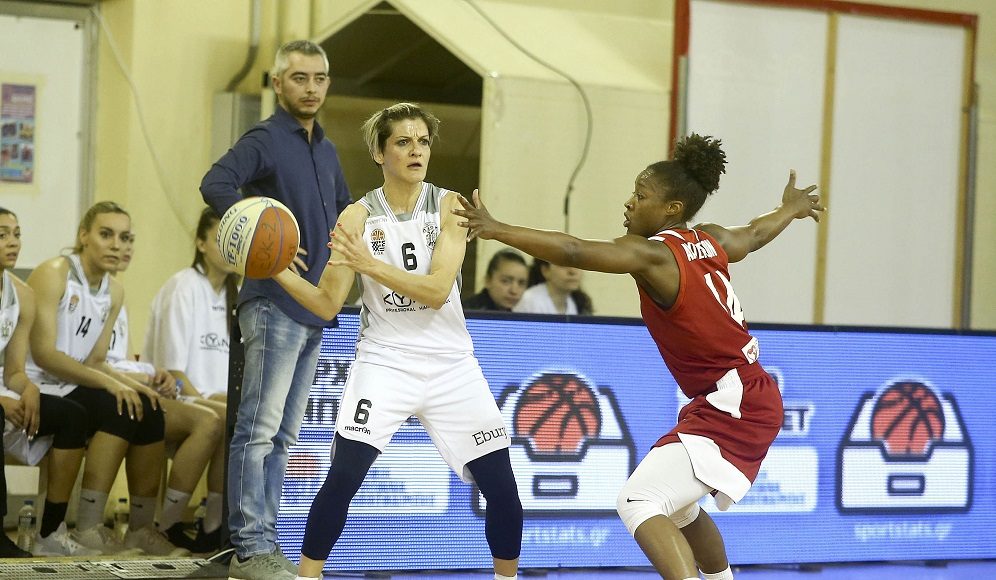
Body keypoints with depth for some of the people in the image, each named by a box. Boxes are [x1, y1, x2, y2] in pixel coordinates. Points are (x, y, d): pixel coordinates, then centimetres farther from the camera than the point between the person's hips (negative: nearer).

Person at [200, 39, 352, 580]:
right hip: (274, 305, -8)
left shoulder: (326, 150, 17)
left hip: (314, 309, 9)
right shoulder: (265, 140, -7)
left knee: (282, 435, 11)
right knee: (259, 428, -8)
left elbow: (343, 210, 32)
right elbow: (215, 184, -24)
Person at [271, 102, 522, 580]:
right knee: (343, 476, -18)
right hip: (385, 360, -1)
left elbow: (437, 290, -15)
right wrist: (280, 273, -21)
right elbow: (328, 304, -4)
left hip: (450, 363, 1)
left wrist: (369, 263, -26)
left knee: (502, 485, 1)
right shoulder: (358, 216, -3)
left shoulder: (449, 206, -3)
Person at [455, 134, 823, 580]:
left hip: (730, 409, -10)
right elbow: (756, 233, 30)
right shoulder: (711, 242, 8)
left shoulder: (652, 254, -17)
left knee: (638, 503, -20)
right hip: (752, 400, 10)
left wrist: (496, 229, -31)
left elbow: (572, 251, -30)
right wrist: (791, 208, 52)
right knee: (677, 508, 28)